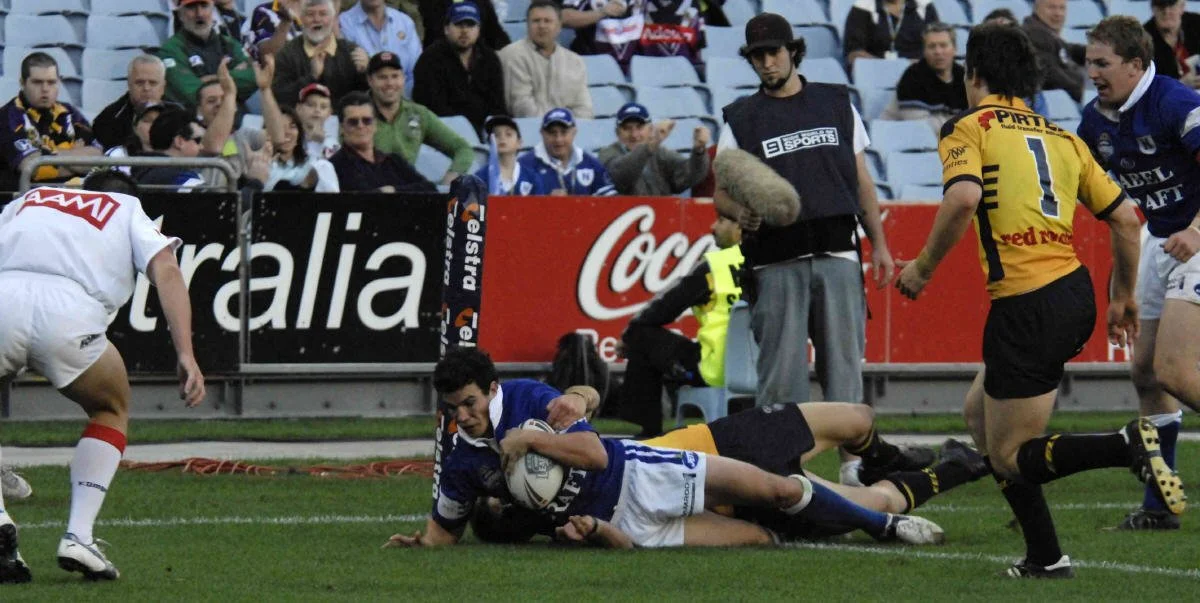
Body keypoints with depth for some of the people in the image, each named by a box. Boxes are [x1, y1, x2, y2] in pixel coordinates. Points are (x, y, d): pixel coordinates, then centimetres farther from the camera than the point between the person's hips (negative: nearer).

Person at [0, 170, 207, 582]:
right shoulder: (129, 210, 29)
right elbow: (165, 270, 12)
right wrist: (185, 354, 2)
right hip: (68, 312, -1)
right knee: (111, 412, 28)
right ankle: (79, 537, 12)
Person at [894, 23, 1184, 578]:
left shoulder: (968, 129, -1)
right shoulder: (1062, 138, 17)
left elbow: (963, 197, -22)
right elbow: (1125, 219, 15)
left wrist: (923, 267, -10)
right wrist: (1123, 296, 28)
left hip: (1027, 303, -7)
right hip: (1075, 293, 7)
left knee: (1010, 456, 1)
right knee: (979, 412, 22)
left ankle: (1129, 447, -23)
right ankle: (1044, 558, 16)